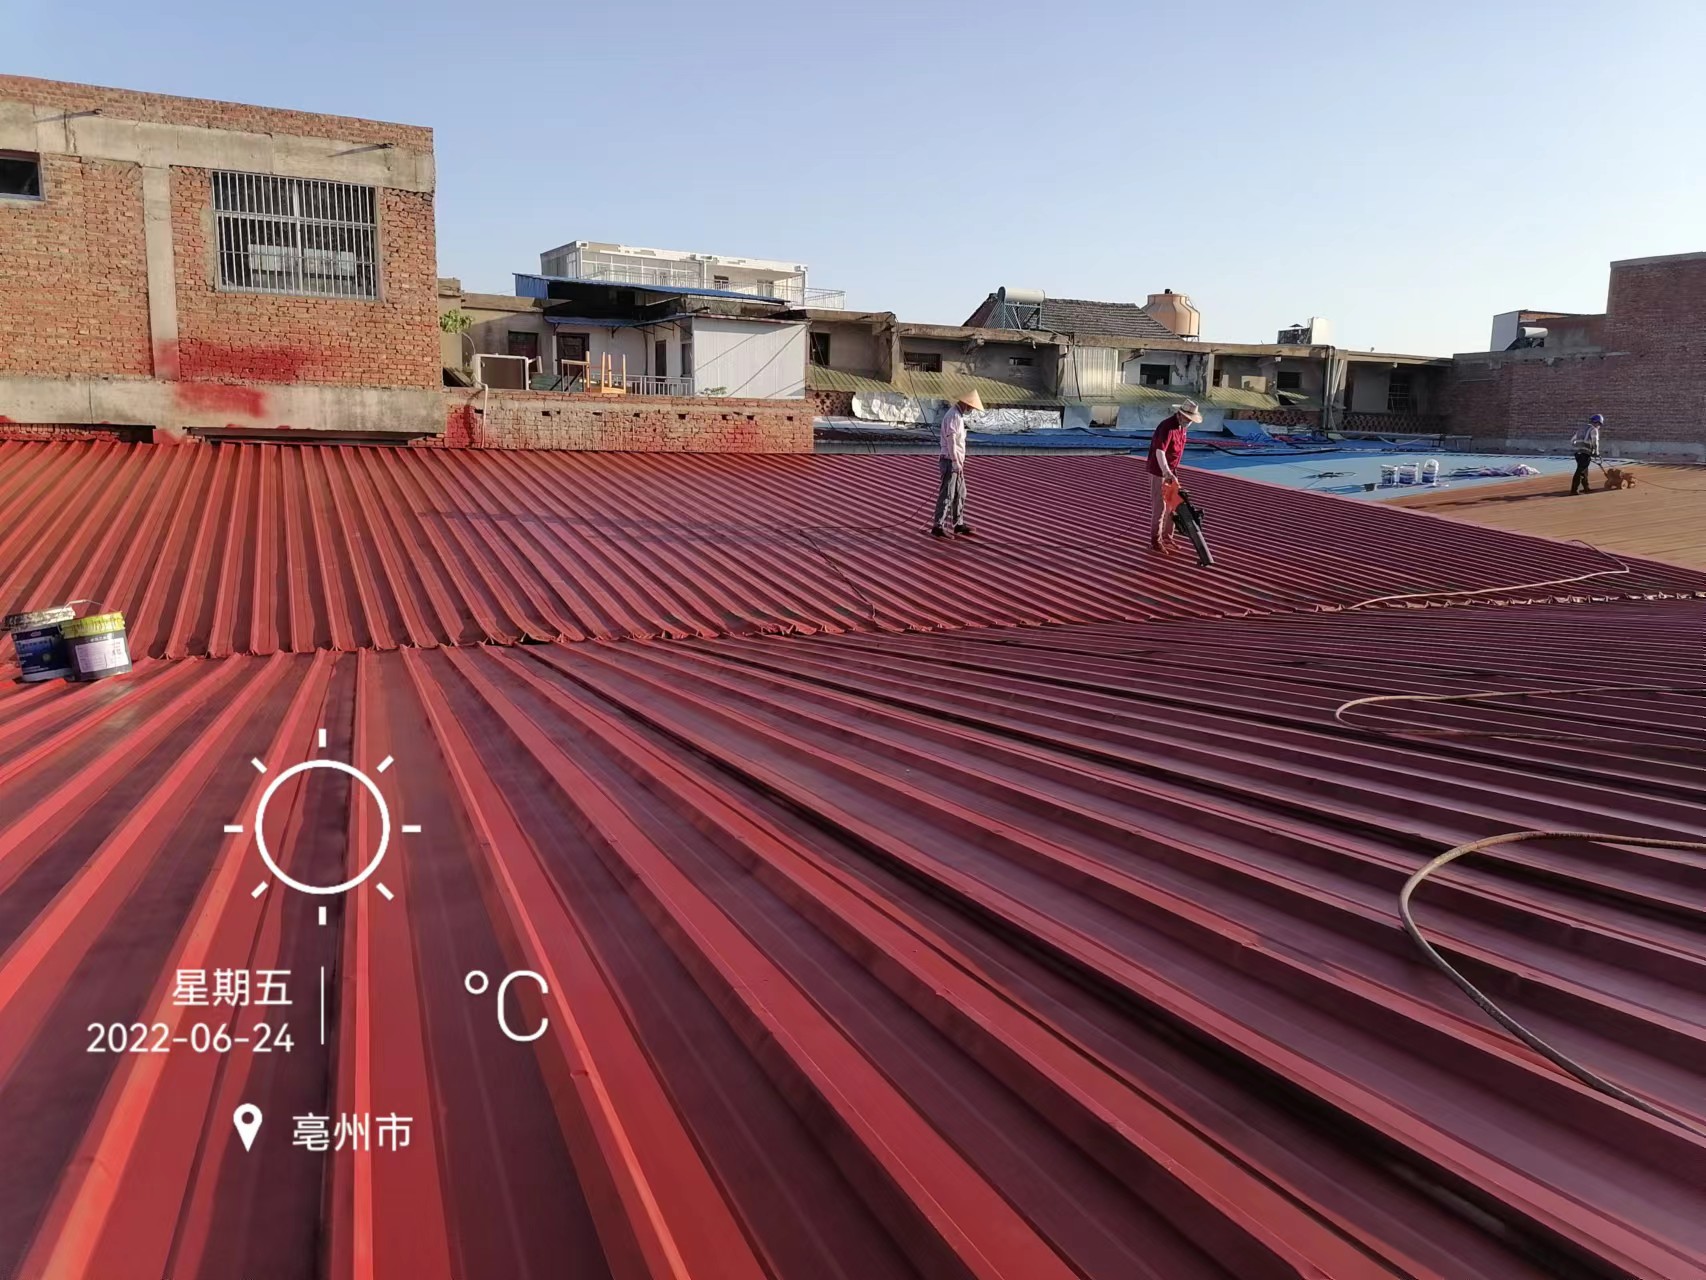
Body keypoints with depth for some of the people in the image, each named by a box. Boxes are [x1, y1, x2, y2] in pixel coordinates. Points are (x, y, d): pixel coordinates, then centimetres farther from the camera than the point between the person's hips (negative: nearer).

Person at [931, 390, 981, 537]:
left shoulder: (958, 415, 15)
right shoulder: (953, 416, -17)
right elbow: (951, 440, -22)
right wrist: (955, 462, -23)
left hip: (956, 461, 10)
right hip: (950, 461, -10)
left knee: (960, 494, 16)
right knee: (947, 495, -8)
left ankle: (959, 524, 24)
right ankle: (938, 527, -4)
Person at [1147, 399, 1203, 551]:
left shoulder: (1183, 427, 5)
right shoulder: (1167, 427, -25)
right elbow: (1159, 452, -34)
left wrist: (1173, 471, 19)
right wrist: (1167, 472, -43)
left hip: (1171, 470, 9)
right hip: (1159, 471, -9)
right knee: (1160, 506, -4)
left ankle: (1167, 538, 21)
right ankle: (1156, 540, 5)